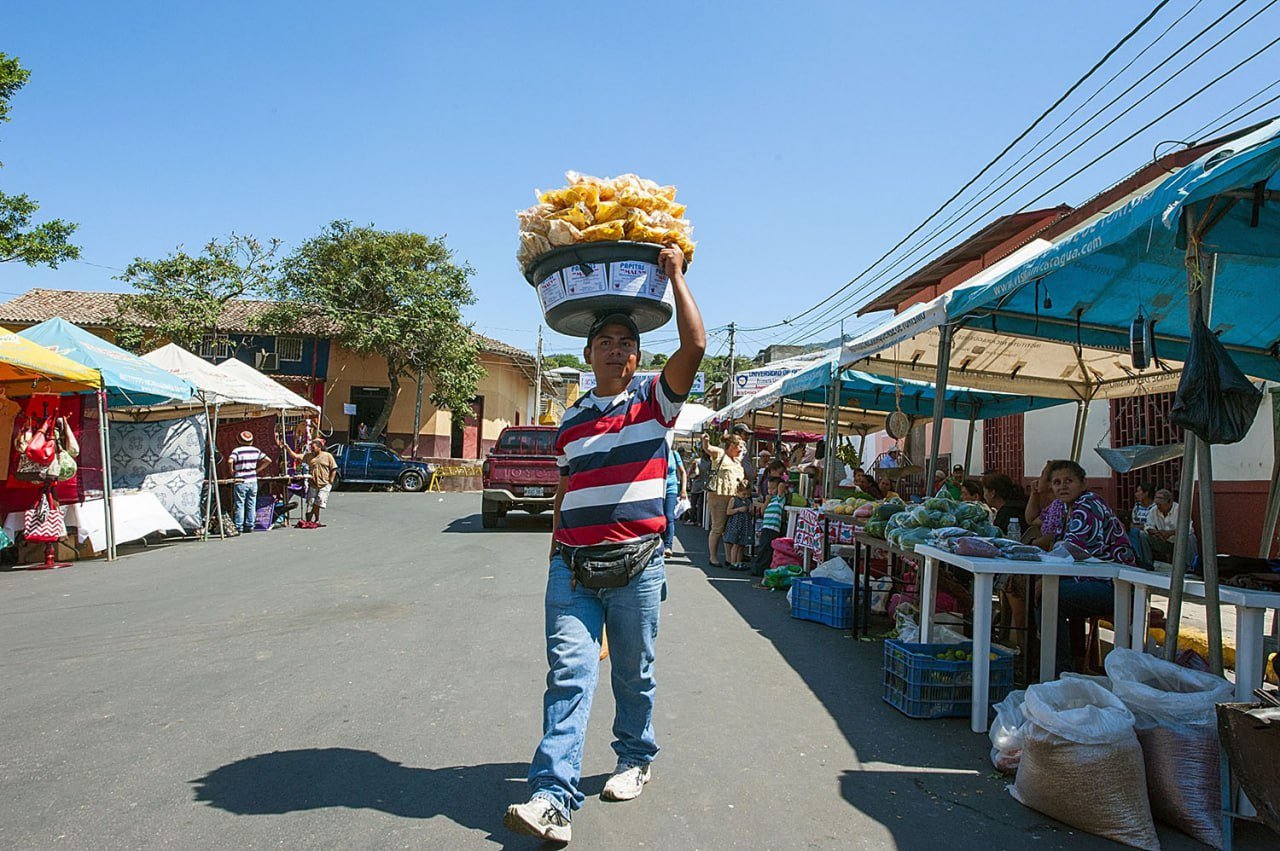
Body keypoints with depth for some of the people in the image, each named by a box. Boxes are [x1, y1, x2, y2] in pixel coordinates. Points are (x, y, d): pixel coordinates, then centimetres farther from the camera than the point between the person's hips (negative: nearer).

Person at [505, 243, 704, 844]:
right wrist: (556, 552, 20)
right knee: (568, 674, -6)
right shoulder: (572, 419, 14)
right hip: (573, 566, 3)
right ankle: (553, 797, -6)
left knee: (634, 675, 12)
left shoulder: (654, 400, 2)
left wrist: (675, 274, -8)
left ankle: (635, 760, 34)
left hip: (636, 566, -2)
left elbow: (694, 346, -14)